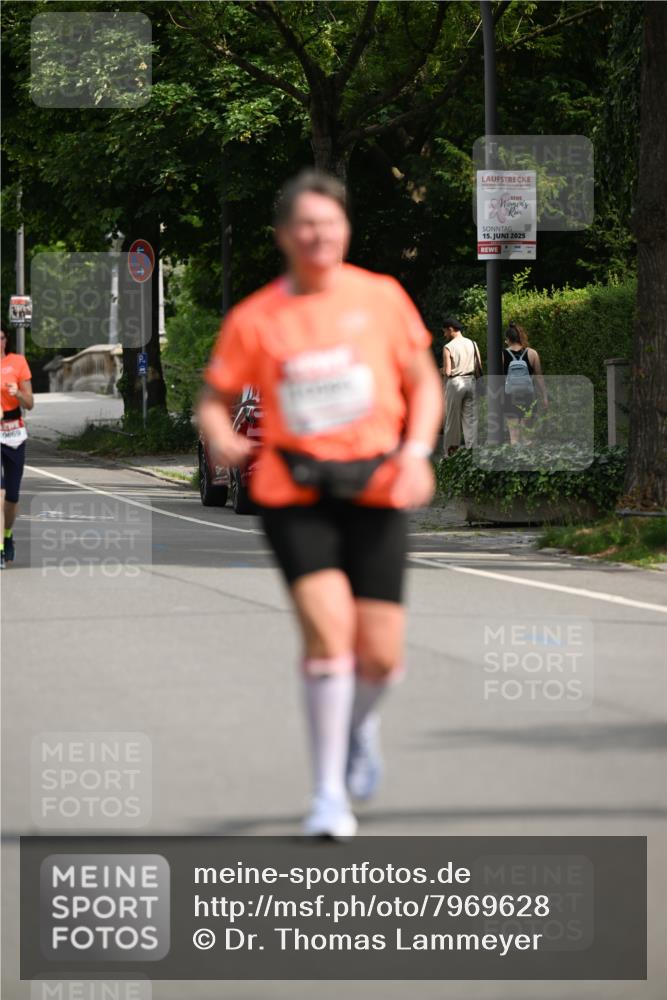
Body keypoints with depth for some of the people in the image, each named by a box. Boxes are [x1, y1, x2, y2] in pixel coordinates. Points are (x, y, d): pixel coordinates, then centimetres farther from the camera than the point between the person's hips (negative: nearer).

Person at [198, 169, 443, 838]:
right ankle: (329, 792, -7)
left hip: (375, 489, 1)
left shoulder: (381, 298, 3)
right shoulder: (254, 319, 1)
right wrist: (222, 441, -16)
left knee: (380, 655, -1)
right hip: (292, 494, -1)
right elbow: (213, 400, 6)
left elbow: (424, 383, 10)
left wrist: (417, 453, -6)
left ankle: (360, 718, 38)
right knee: (328, 626, -19)